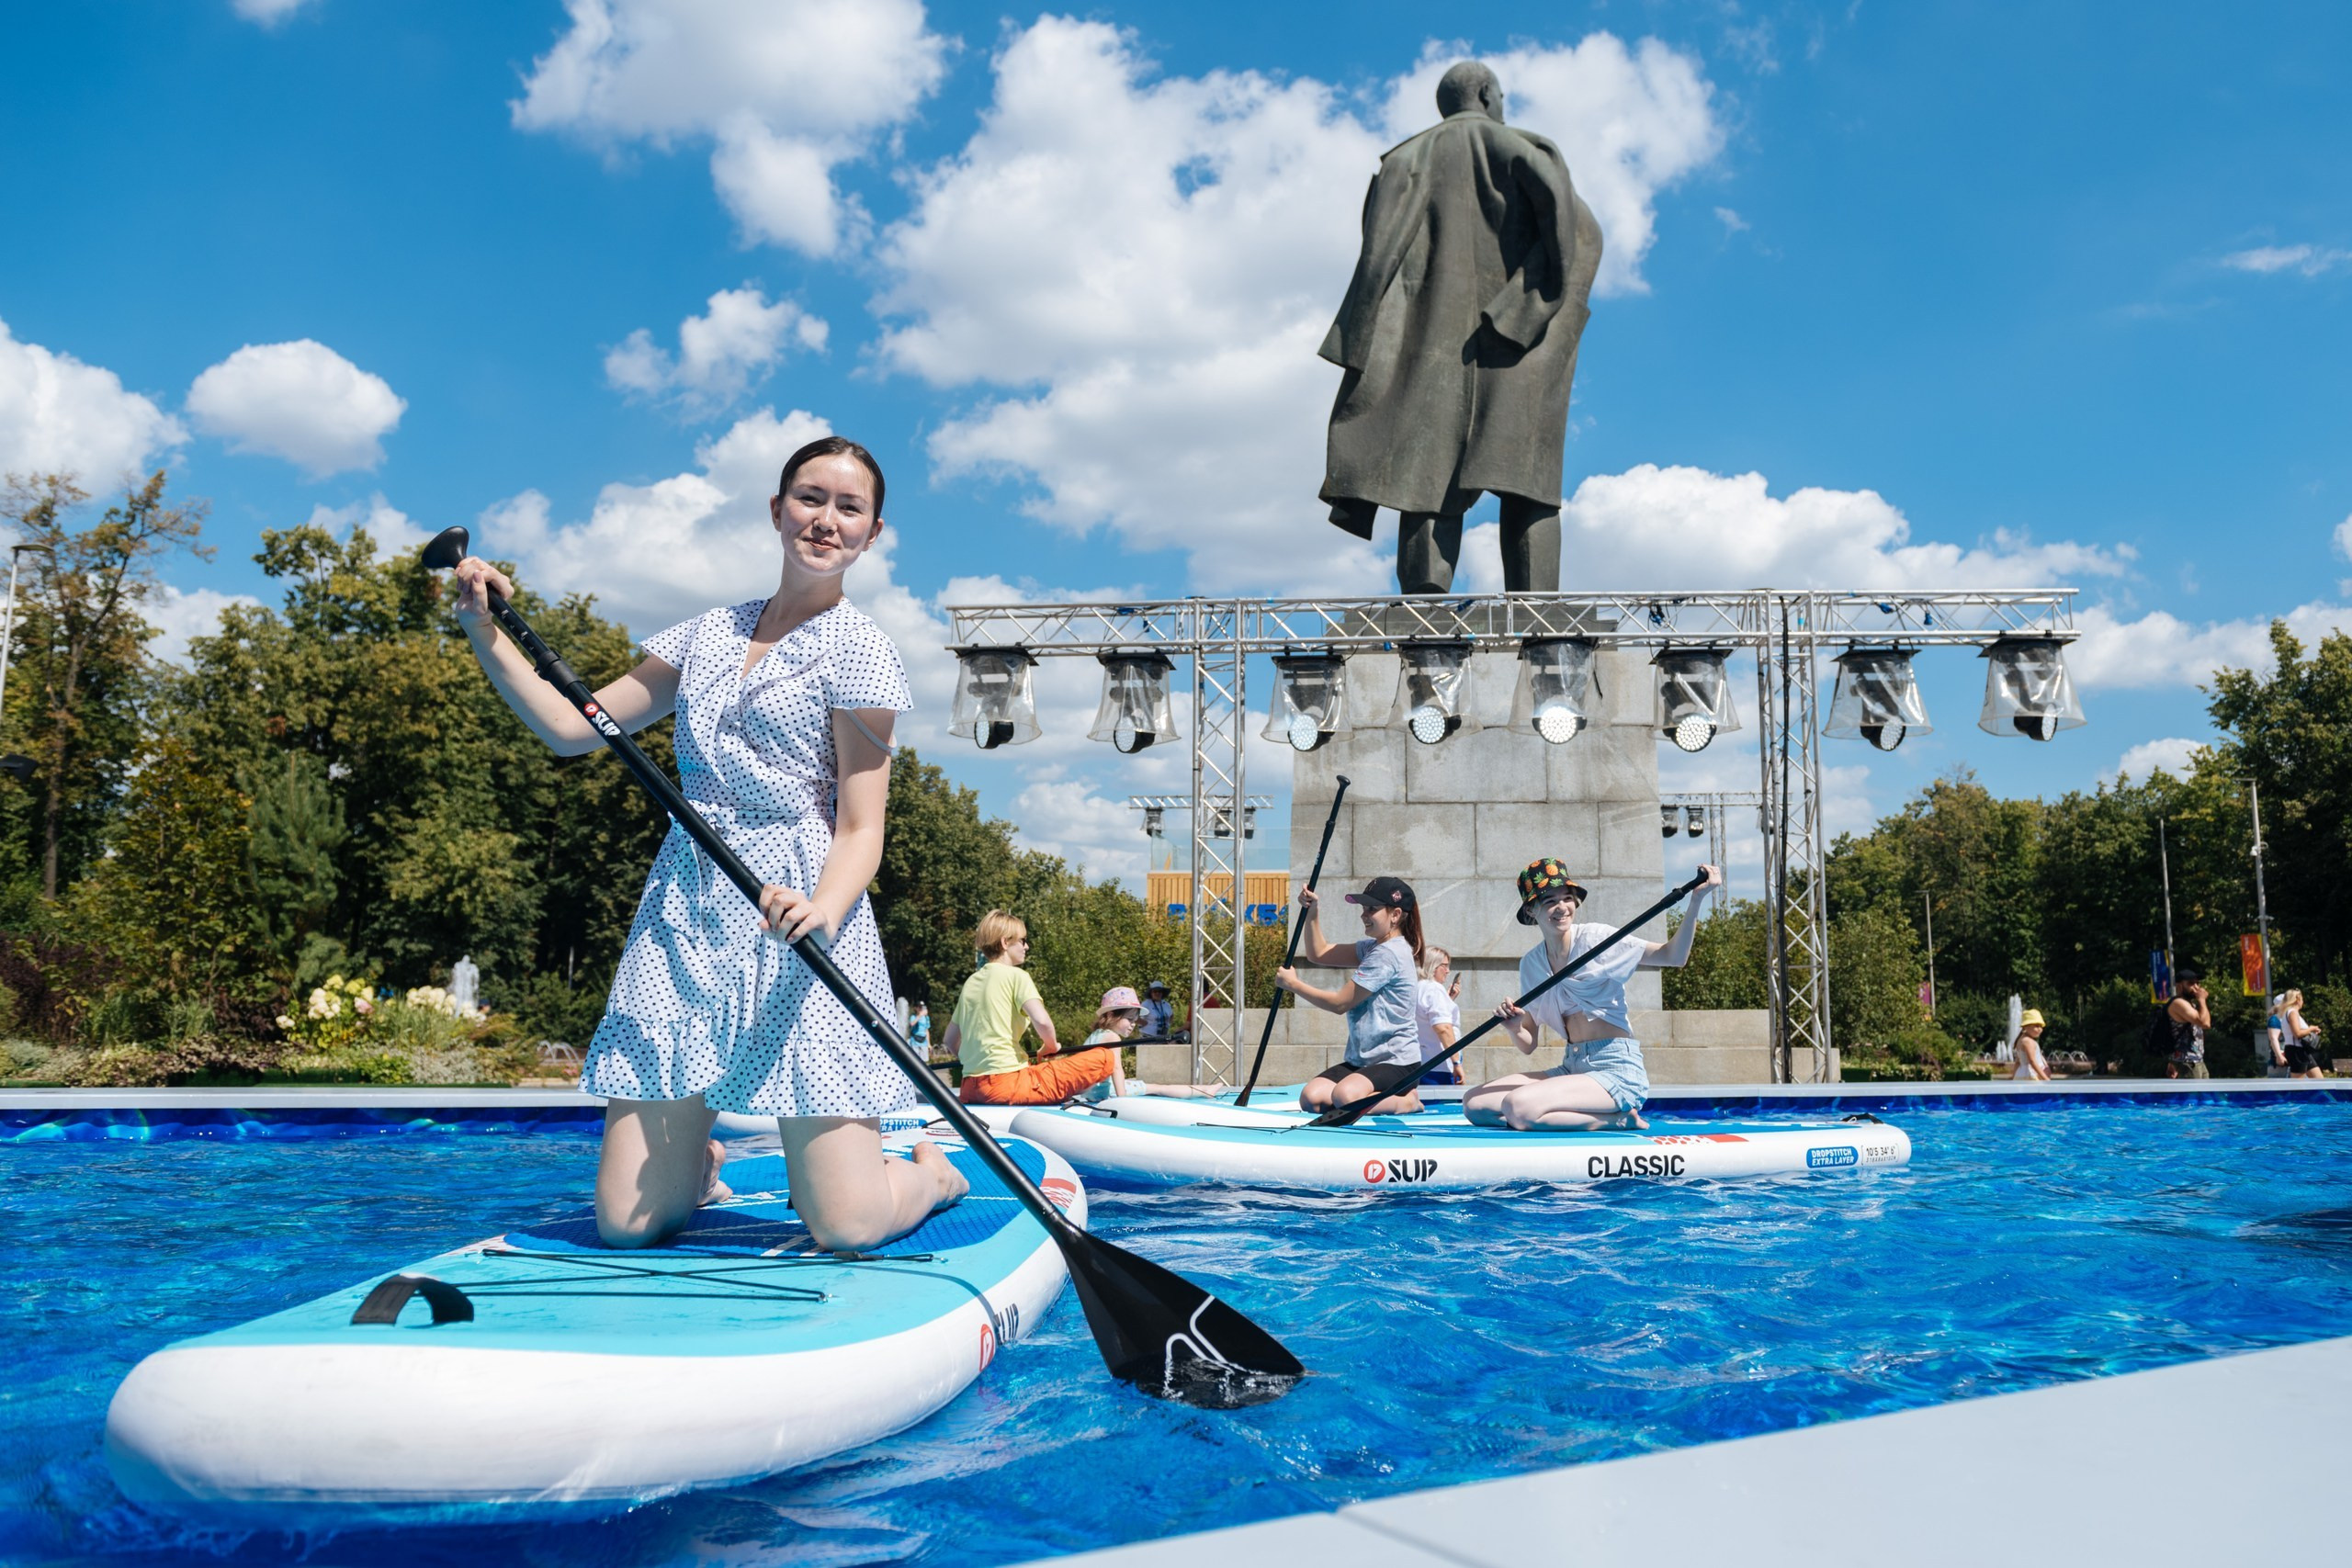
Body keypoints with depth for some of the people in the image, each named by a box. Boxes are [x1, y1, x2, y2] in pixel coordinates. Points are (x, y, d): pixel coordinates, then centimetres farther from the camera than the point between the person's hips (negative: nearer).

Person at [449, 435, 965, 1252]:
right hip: (683, 913, 5)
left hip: (798, 915, -4)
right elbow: (573, 727, 16)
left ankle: (931, 1170, 24)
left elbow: (860, 828, -6)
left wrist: (824, 908, -27)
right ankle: (702, 1162, 36)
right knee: (626, 1223, 2)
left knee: (846, 1226, -10)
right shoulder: (709, 633, 16)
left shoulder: (858, 650, -1)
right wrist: (487, 633, 5)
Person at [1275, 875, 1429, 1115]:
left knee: (1344, 1097, -35)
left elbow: (1339, 1003, -14)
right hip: (1364, 1059, 9)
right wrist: (1311, 913, 2)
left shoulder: (1388, 953, -16)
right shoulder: (1372, 947, 15)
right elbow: (1318, 954, 16)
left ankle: (1406, 1101, -7)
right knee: (1310, 1098, -14)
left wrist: (1293, 984, -5)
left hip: (1397, 1060, -9)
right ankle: (1385, 1097, 6)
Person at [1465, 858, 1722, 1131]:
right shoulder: (1531, 963, 11)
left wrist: (1696, 899, -22)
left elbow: (1673, 957, -12)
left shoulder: (1595, 938, -4)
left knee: (1518, 1107, -28)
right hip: (1573, 1069, 7)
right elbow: (1528, 1045, 13)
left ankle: (1619, 1120, -7)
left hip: (1617, 1070, -7)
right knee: (1474, 1103, -5)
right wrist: (1514, 1029, -10)